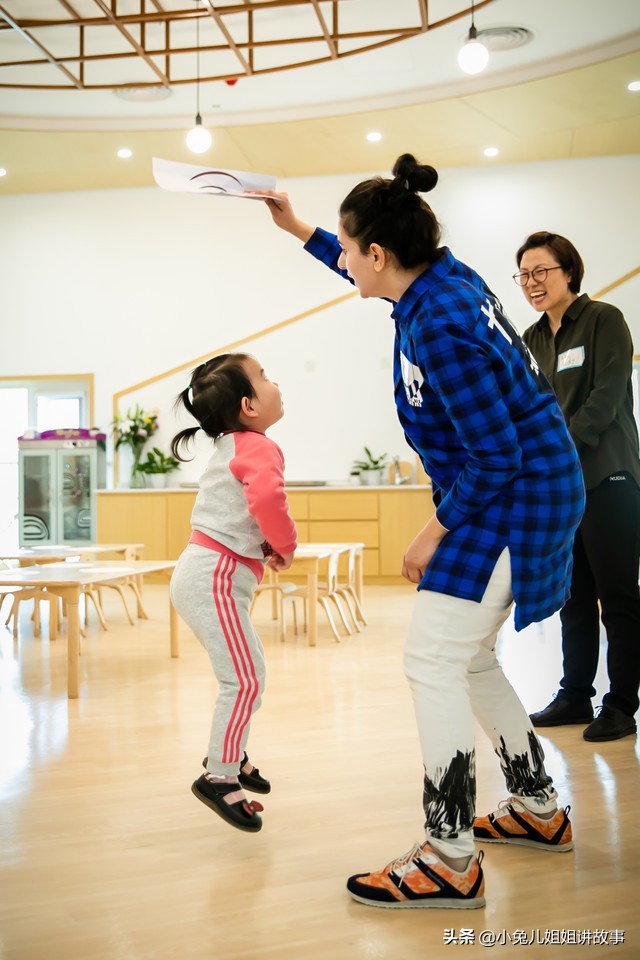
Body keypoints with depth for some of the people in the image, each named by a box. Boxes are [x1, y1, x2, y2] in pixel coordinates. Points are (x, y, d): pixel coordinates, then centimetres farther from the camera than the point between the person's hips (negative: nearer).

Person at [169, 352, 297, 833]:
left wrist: (266, 546, 12)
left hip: (203, 574, 11)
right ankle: (220, 777, 2)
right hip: (215, 578, -11)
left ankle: (231, 753, 33)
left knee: (250, 671, 20)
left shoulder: (231, 447, 19)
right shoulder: (261, 448, -14)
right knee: (244, 680, -7)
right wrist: (286, 545, -16)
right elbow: (266, 499, -35)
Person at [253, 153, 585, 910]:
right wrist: (297, 230, 29)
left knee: (431, 661, -10)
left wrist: (436, 532, -13)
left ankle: (450, 862, -2)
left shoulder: (440, 329, -26)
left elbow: (495, 458, -24)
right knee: (466, 660, 16)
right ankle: (538, 811, 30)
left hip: (510, 501, -10)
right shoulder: (444, 275, 3)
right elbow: (375, 280, 27)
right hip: (517, 492, 10)